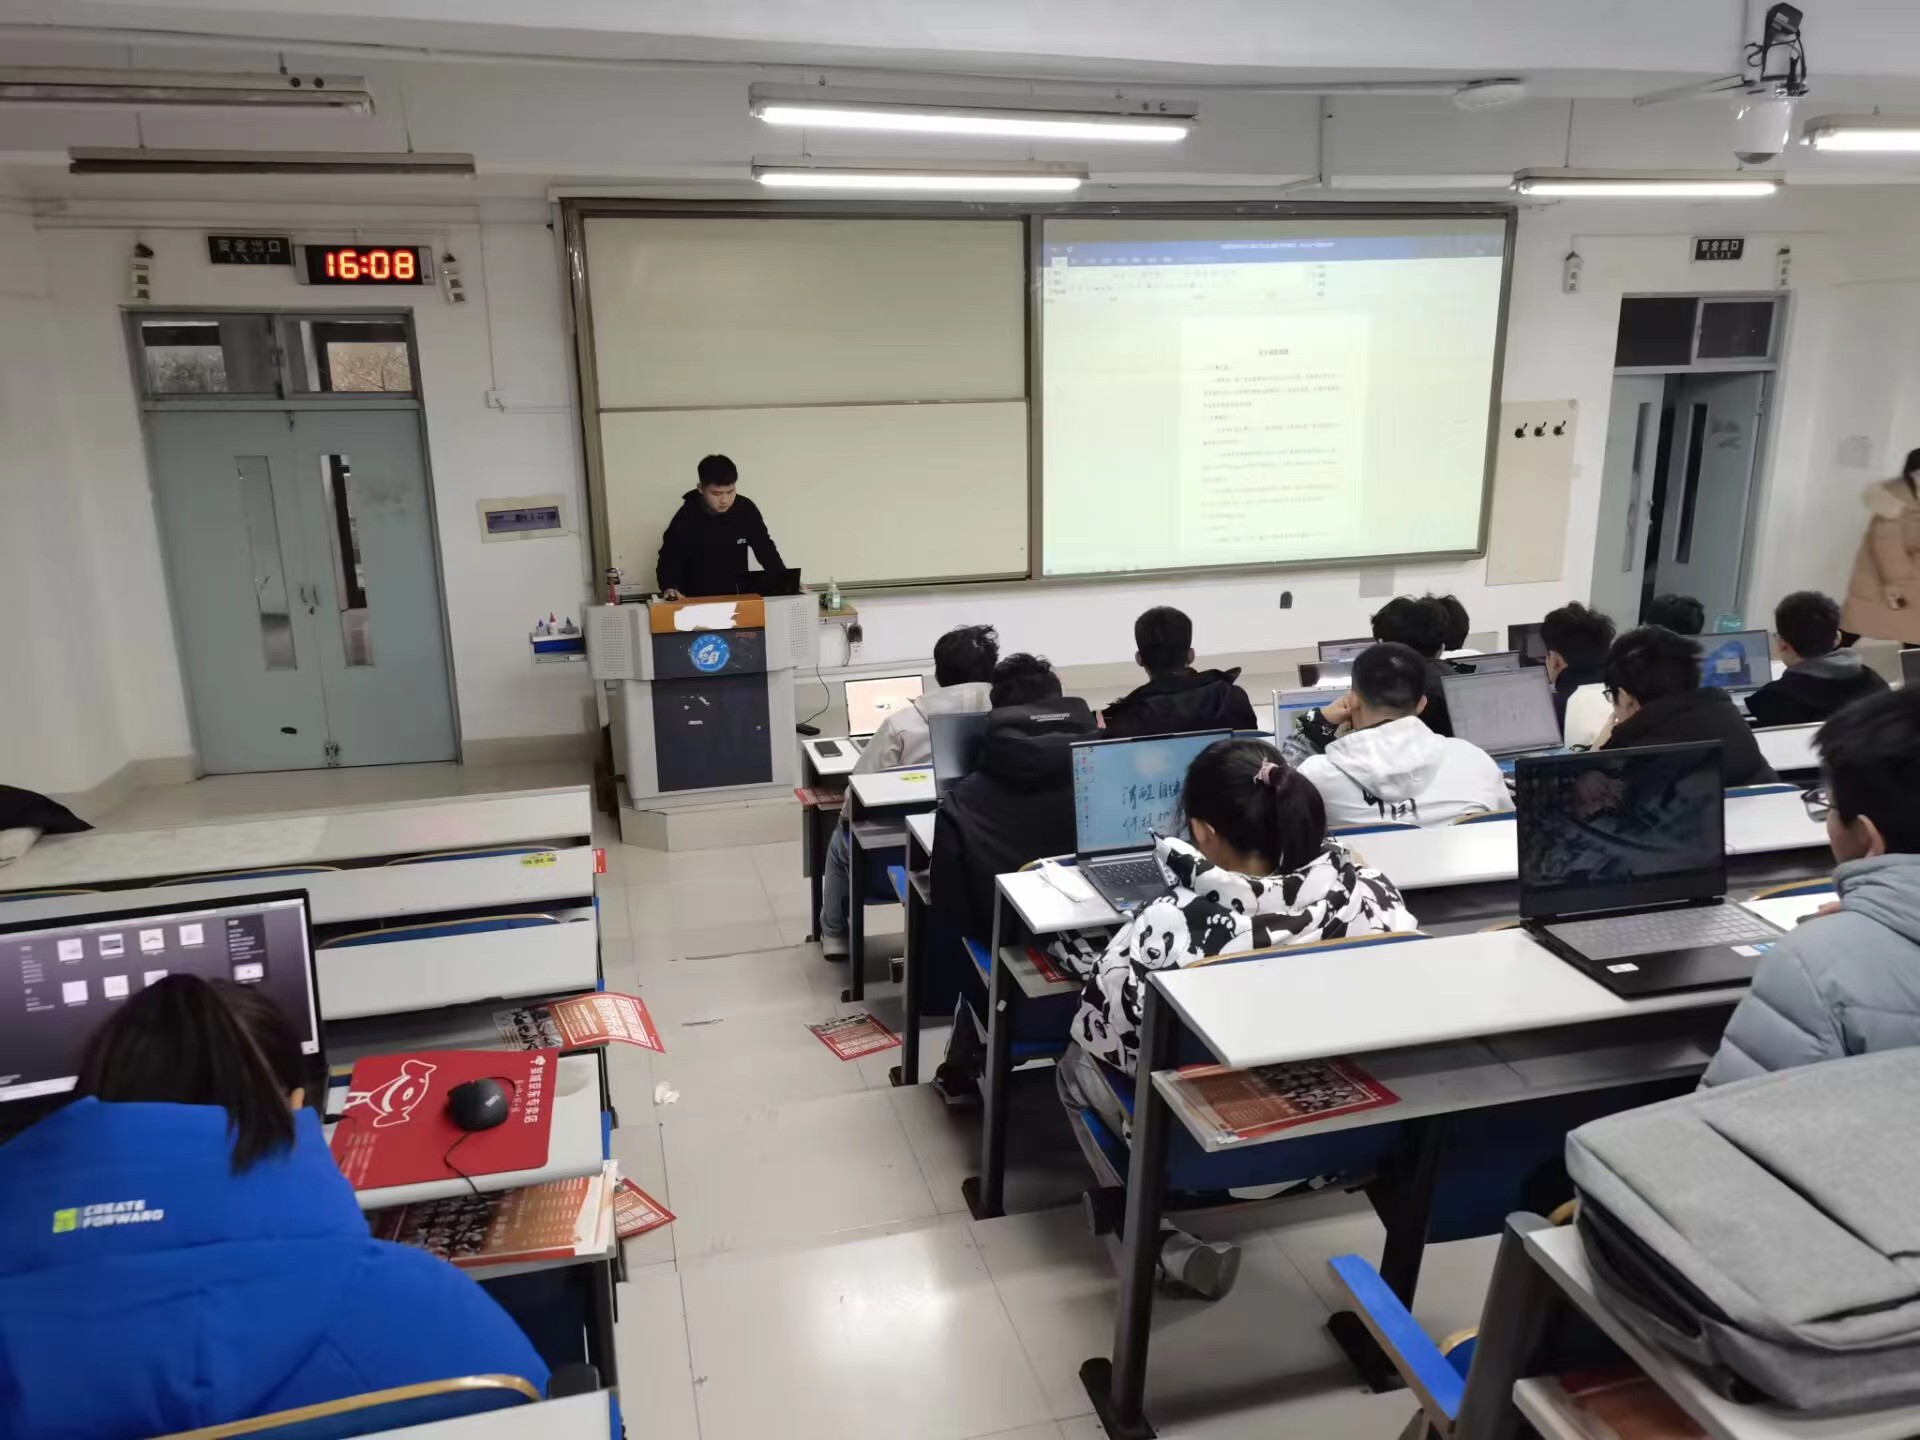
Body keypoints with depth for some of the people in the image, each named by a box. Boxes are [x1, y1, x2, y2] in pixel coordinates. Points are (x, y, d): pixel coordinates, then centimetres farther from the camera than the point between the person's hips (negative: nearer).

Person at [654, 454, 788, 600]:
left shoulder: (746, 509, -8)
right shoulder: (685, 519, -16)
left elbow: (765, 548, 2)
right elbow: (668, 561, -11)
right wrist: (669, 589, -31)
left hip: (738, 597, 2)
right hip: (696, 601, -2)